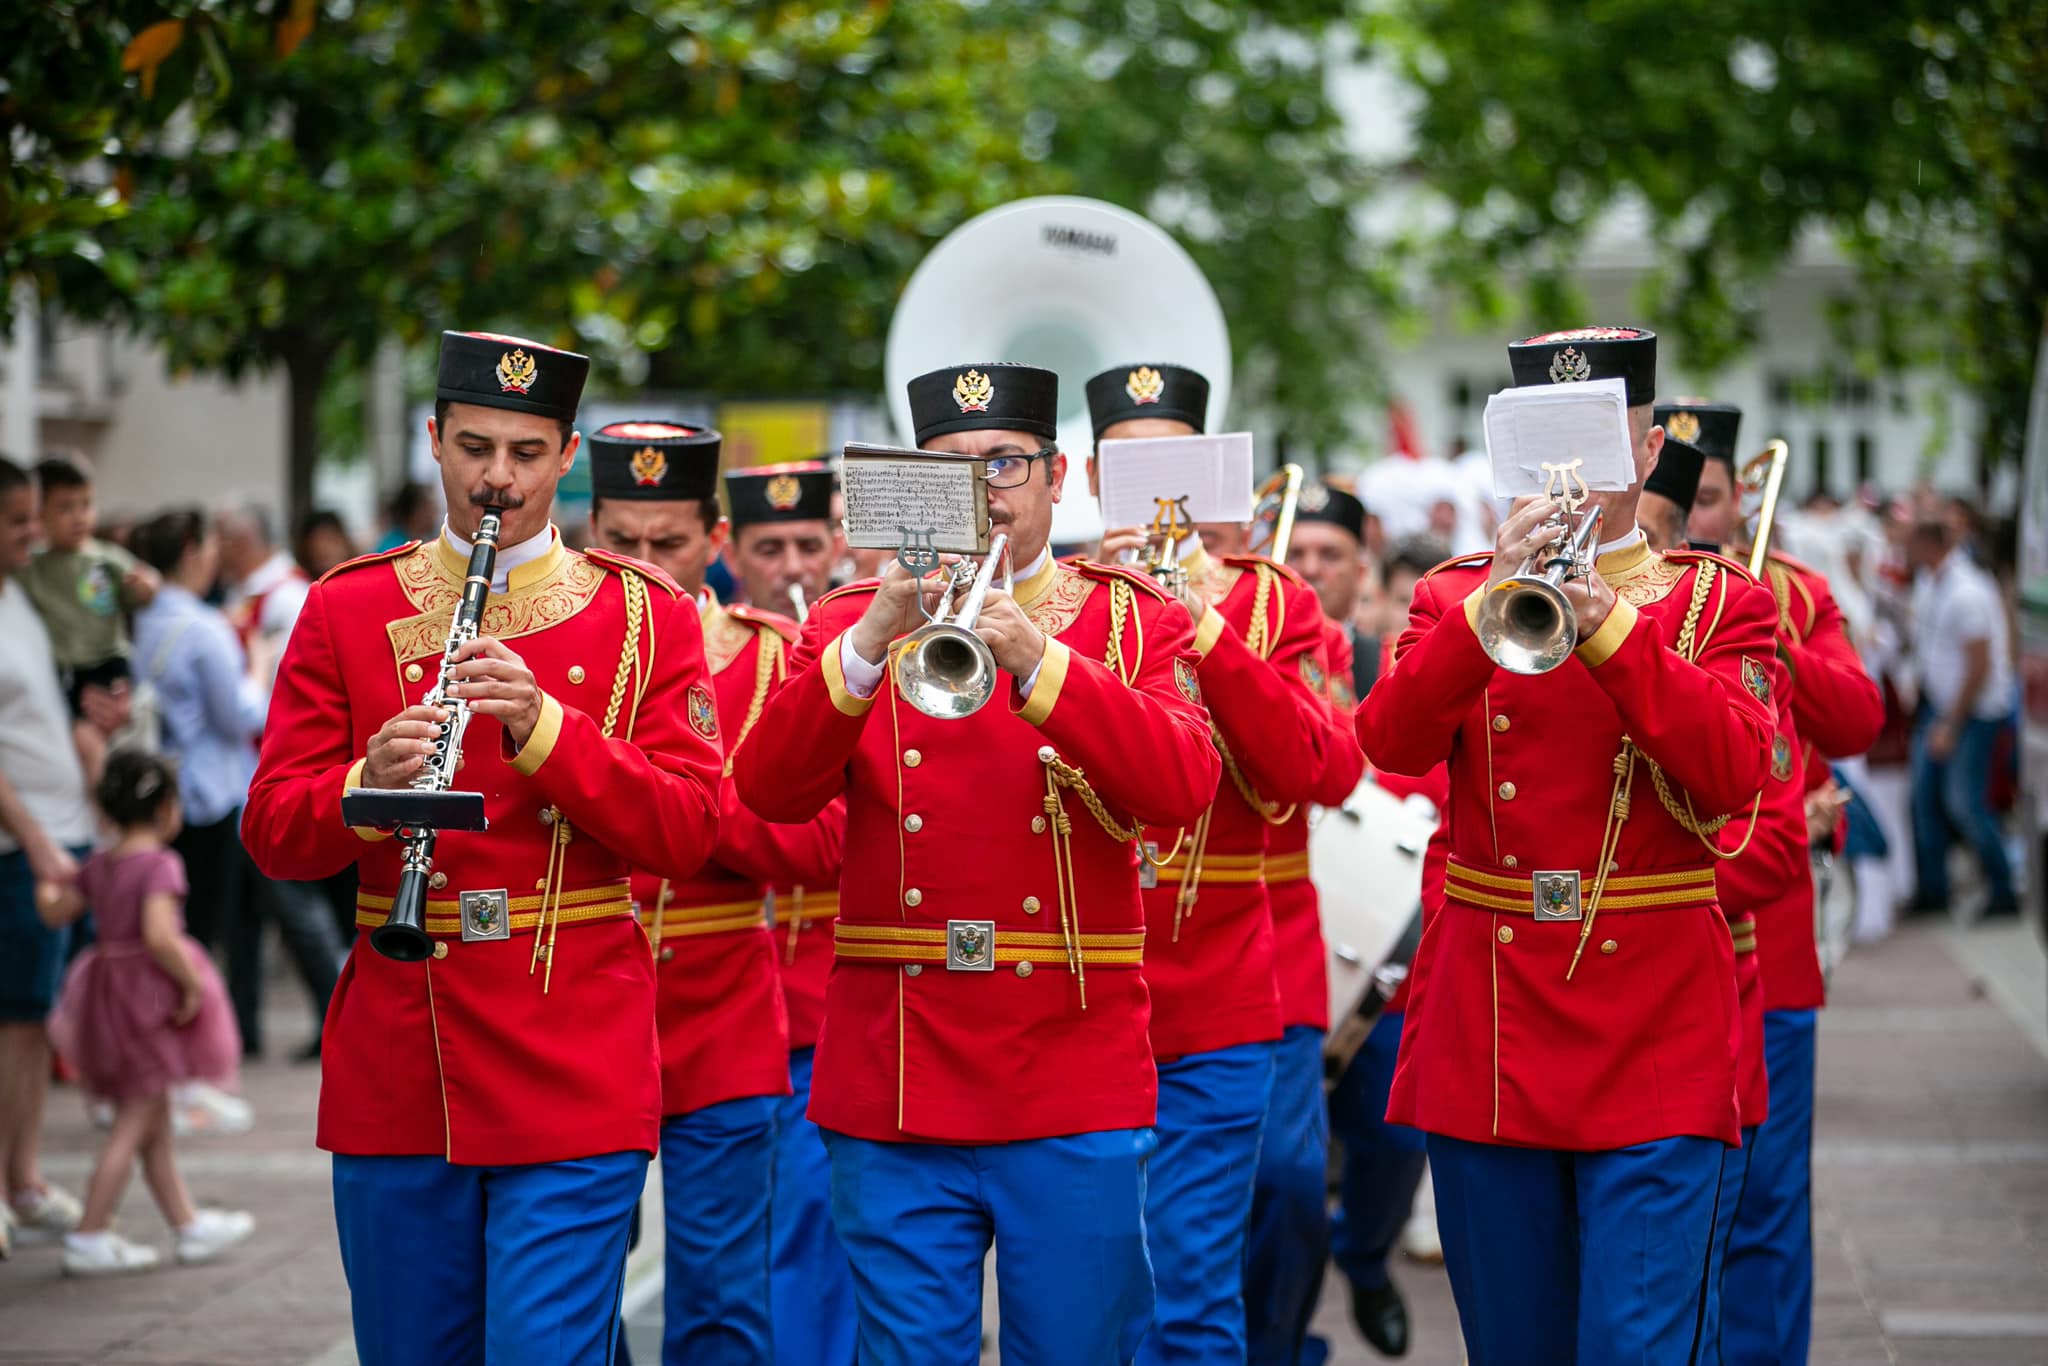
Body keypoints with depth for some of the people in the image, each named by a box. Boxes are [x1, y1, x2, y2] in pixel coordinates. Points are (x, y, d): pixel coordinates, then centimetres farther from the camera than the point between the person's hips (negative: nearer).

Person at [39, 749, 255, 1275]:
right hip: (150, 996, -9)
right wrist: (192, 982, -18)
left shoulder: (100, 865, 6)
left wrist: (47, 884, 29)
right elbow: (158, 935, -28)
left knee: (155, 1124, 16)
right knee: (134, 1126, -3)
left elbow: (56, 911, 9)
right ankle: (89, 1238, -2)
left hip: (109, 993, 9)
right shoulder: (160, 863, -16)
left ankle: (189, 1224, 27)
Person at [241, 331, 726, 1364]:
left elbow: (685, 833, -4)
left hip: (576, 1083, -2)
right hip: (394, 1077, 2)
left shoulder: (646, 616, 5)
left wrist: (542, 726, -17)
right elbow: (273, 835, 4)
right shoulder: (345, 611, 8)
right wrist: (369, 783, -18)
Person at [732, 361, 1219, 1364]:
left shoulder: (1133, 623, 7)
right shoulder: (850, 623, 9)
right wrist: (870, 645, -20)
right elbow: (771, 791, -6)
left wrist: (1037, 659, -23)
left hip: (1074, 1084, -1)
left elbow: (1181, 789, -11)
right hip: (895, 1084, 1)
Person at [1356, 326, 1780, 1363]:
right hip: (1487, 1033, 2)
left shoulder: (1721, 603, 5)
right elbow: (1390, 744, -8)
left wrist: (1605, 620, -19)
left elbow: (1735, 771, -12)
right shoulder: (1454, 597, 10)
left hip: (1652, 1039, -2)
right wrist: (1494, 600, -20)